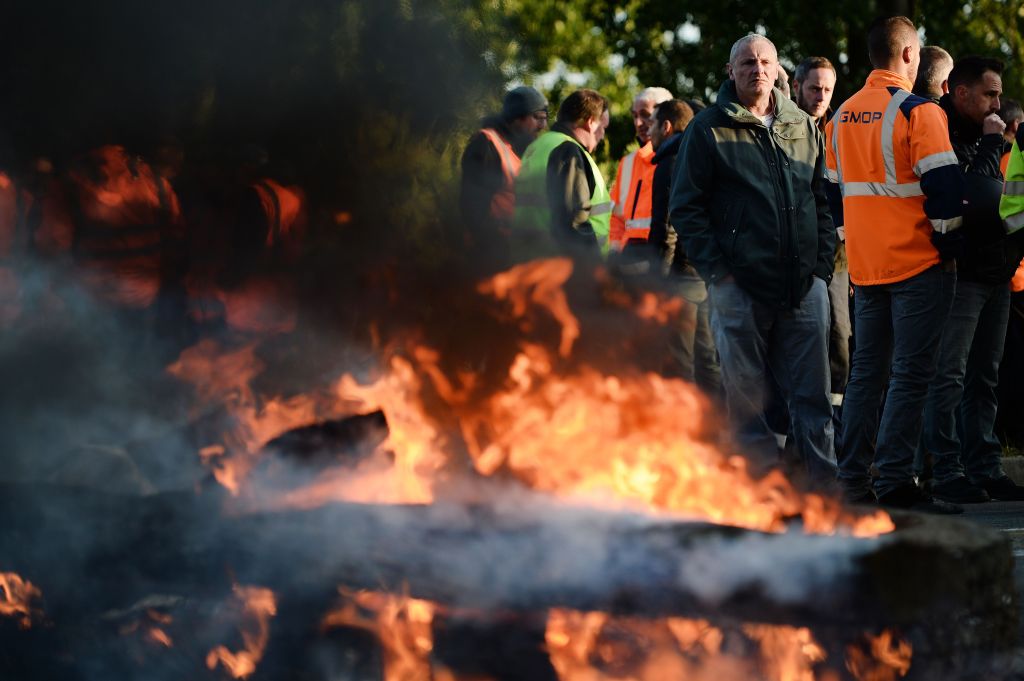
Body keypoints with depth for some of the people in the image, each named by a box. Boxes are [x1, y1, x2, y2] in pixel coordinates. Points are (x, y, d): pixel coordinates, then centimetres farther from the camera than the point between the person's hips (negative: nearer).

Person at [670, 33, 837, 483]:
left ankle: (824, 482, 5)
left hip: (804, 286, 3)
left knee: (812, 394, 2)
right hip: (739, 283, -3)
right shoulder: (709, 128, 2)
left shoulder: (803, 128, 15)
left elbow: (823, 201, 20)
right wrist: (716, 270, -8)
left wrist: (822, 263, 8)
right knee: (745, 395, 0)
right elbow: (685, 207, 0)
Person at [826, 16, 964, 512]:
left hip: (865, 267, 7)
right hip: (918, 266, -7)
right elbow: (943, 186, -16)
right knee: (910, 375, -6)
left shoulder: (841, 117, 11)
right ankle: (894, 484, -9)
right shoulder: (919, 112, -11)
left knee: (866, 371, 12)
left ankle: (851, 481, 13)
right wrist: (949, 247, -4)